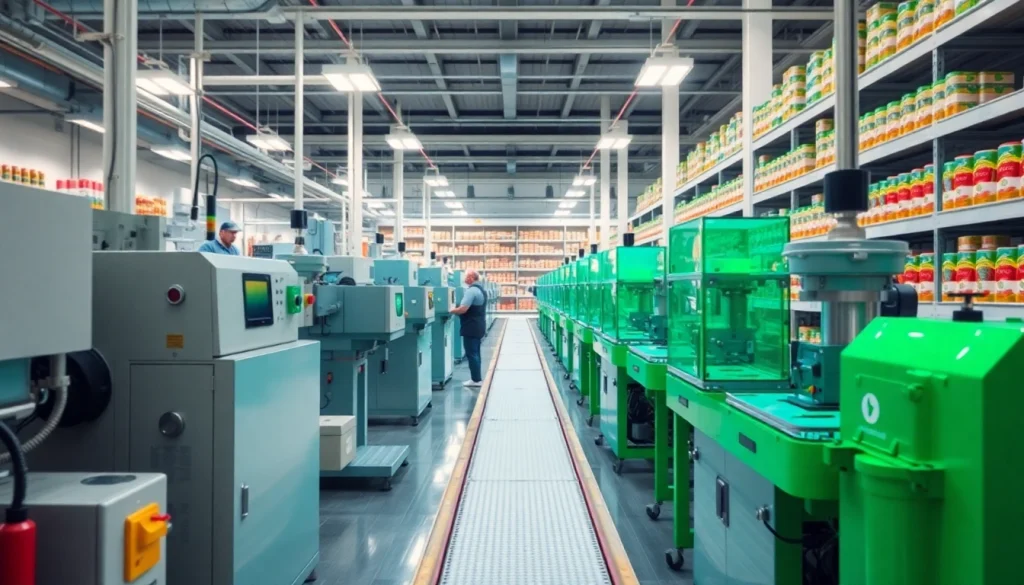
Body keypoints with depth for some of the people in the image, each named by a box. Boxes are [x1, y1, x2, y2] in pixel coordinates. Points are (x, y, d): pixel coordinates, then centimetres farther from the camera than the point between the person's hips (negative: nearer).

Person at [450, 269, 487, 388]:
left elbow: (463, 309, -25)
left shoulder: (471, 291, -19)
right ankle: (477, 378, 20)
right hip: (478, 326, 10)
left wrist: (450, 311, -8)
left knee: (471, 354, -4)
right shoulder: (481, 290, 14)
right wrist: (456, 310, 19)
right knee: (475, 353, 15)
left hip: (471, 327, -10)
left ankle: (476, 380, -2)